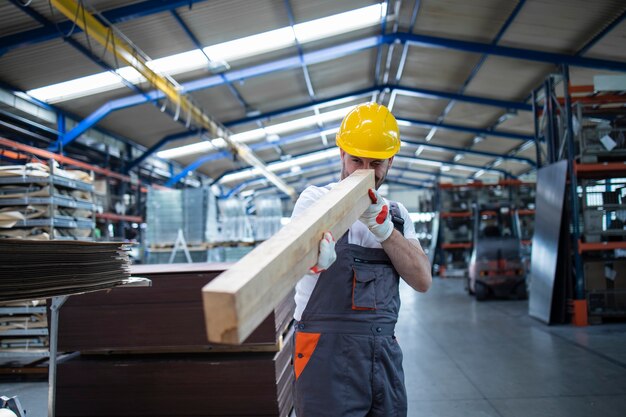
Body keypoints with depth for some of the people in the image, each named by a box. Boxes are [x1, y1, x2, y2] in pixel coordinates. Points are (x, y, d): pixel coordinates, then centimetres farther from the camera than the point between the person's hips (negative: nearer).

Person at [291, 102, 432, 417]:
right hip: (327, 348, -4)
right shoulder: (316, 198, -3)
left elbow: (423, 281, -1)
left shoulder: (396, 213, 10)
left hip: (385, 350, 5)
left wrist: (382, 225, -13)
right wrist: (315, 252, -48)